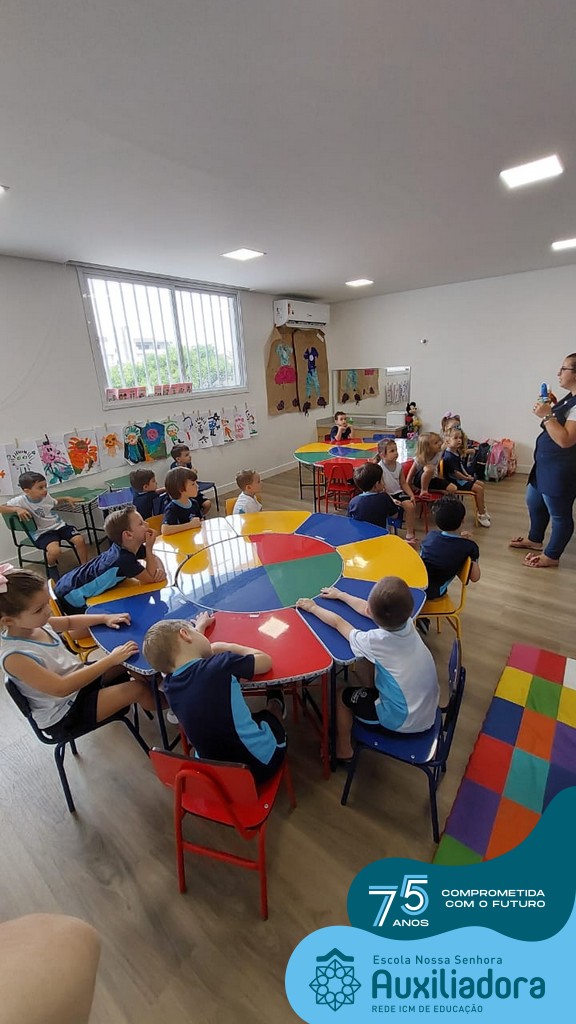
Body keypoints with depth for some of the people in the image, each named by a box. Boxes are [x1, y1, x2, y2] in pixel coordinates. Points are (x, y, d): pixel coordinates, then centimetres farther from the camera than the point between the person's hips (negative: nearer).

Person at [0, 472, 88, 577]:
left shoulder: (46, 496, 2)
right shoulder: (21, 500, -14)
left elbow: (55, 502, 26)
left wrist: (66, 498, 9)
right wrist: (17, 509, -28)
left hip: (59, 525, 5)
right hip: (42, 532, -5)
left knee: (79, 540, -18)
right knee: (54, 550, -32)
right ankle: (51, 567, 5)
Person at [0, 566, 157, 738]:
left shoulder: (34, 623, -9)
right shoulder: (14, 656, -31)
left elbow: (68, 621, 12)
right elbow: (62, 688, -34)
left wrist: (105, 618, -2)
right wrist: (111, 659, -34)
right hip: (64, 716, -8)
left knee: (130, 657, 2)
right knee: (137, 688, -16)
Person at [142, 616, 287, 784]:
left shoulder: (169, 684, -6)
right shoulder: (220, 664, -25)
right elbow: (266, 660, -7)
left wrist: (200, 625, 33)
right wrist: (227, 647, 3)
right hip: (261, 761, -4)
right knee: (273, 705, 27)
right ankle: (275, 709, 55)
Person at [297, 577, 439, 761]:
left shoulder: (374, 641, -29)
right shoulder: (406, 621, -14)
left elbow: (338, 622, -11)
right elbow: (367, 609, 4)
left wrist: (313, 607, 4)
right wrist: (340, 595, 16)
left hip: (403, 721, -6)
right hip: (429, 712, 6)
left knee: (345, 696, 13)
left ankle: (343, 749, 33)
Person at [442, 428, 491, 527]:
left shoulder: (456, 452, 8)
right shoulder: (449, 457, -25)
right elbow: (455, 473, -24)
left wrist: (467, 475, 6)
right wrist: (467, 478, -12)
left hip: (461, 478, 11)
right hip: (455, 481, -11)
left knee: (481, 484, 15)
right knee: (479, 489, -13)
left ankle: (482, 508, 28)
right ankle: (481, 515, -3)